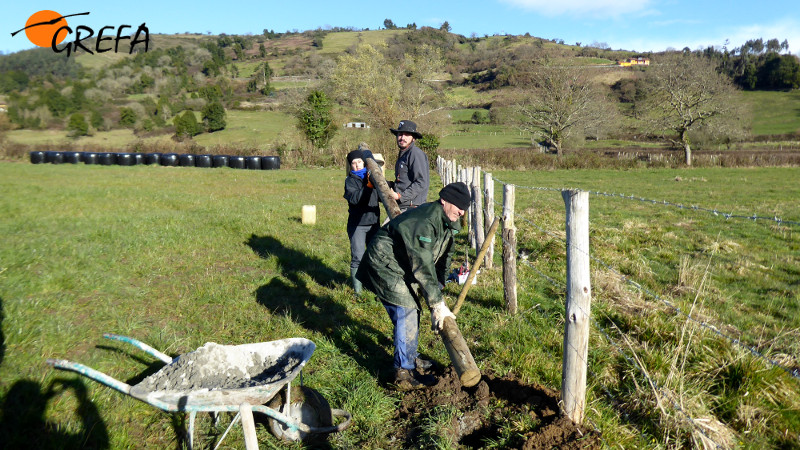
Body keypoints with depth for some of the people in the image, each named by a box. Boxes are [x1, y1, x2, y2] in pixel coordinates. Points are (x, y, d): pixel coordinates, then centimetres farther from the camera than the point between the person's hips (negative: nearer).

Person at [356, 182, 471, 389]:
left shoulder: (448, 222, 2)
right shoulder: (424, 222, -31)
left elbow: (444, 257, 12)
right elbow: (423, 267, -32)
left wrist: (438, 290, 10)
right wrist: (436, 304, -28)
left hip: (401, 266, 10)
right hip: (384, 264, -10)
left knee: (412, 310, 17)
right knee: (406, 313, -13)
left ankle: (410, 357, 34)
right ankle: (404, 373, -4)